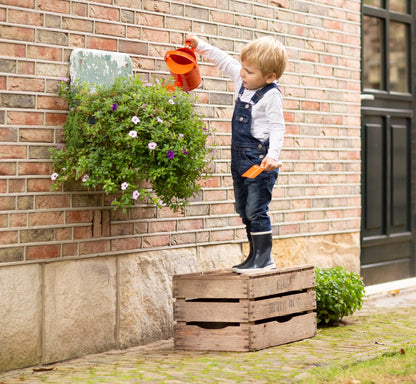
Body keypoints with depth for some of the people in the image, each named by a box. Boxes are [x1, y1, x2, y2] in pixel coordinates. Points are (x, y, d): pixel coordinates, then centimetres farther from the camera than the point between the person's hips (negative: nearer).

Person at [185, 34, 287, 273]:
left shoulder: (271, 95, -15)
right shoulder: (243, 81, 6)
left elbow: (277, 128, -17)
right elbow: (224, 60, 19)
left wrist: (273, 155, -28)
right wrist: (200, 45, 19)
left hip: (260, 159, -9)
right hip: (240, 157, 9)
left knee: (256, 210, -9)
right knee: (244, 210, 12)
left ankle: (264, 258, -3)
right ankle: (256, 255, 20)